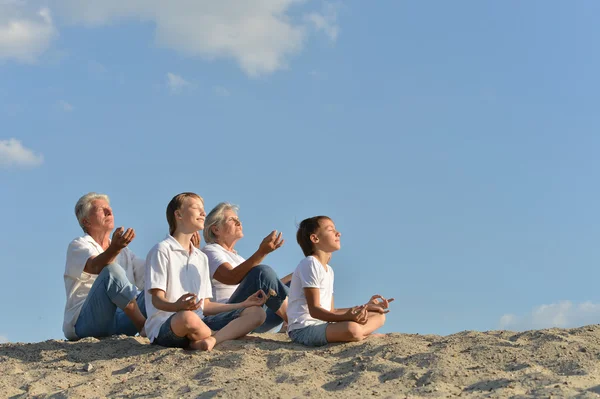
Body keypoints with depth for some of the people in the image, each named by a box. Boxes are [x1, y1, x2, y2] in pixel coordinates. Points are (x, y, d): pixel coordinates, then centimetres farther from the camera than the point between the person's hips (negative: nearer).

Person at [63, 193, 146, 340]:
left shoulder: (123, 252, 26)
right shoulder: (78, 245, 3)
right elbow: (95, 267, -21)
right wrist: (114, 249, -43)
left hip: (118, 324, 6)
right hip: (84, 321, -6)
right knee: (112, 271, -30)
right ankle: (145, 327, -29)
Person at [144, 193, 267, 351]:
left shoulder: (201, 257, 24)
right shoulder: (162, 250, 0)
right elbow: (157, 300, -9)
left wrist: (244, 304, 15)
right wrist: (177, 306, -32)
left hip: (200, 321, 8)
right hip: (164, 325, -8)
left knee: (256, 312, -7)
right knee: (187, 317, -43)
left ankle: (211, 340, -30)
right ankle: (225, 337, -13)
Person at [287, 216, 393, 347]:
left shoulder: (329, 270, 21)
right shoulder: (310, 264, -11)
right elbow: (314, 310, -18)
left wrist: (366, 307, 23)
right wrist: (346, 317, -34)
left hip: (323, 325, 10)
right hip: (304, 329, -10)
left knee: (379, 316, 10)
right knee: (352, 329, -37)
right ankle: (364, 335, -6)